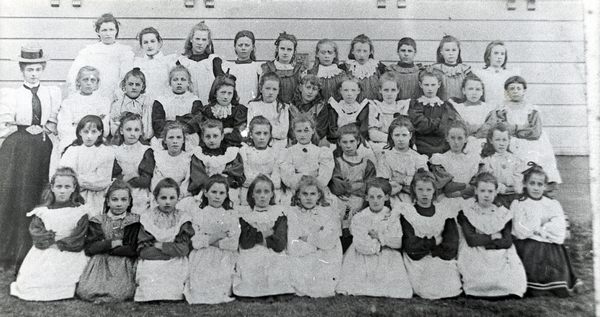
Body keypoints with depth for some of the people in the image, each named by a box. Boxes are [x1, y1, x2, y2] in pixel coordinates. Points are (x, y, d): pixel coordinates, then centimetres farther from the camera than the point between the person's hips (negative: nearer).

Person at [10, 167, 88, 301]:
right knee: (26, 285, -10)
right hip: (43, 256, 3)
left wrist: (59, 244, -12)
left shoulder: (79, 212, 1)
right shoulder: (42, 211, 9)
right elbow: (35, 233, -2)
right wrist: (52, 237, -15)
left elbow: (78, 241, -4)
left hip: (69, 256, -2)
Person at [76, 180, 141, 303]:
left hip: (123, 264, -2)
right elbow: (89, 248, -1)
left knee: (119, 293, -26)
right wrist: (112, 243, -12)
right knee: (85, 292, -21)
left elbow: (133, 250, -7)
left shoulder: (134, 221, 3)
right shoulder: (98, 221, 9)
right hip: (99, 263, 2)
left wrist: (103, 248, -6)